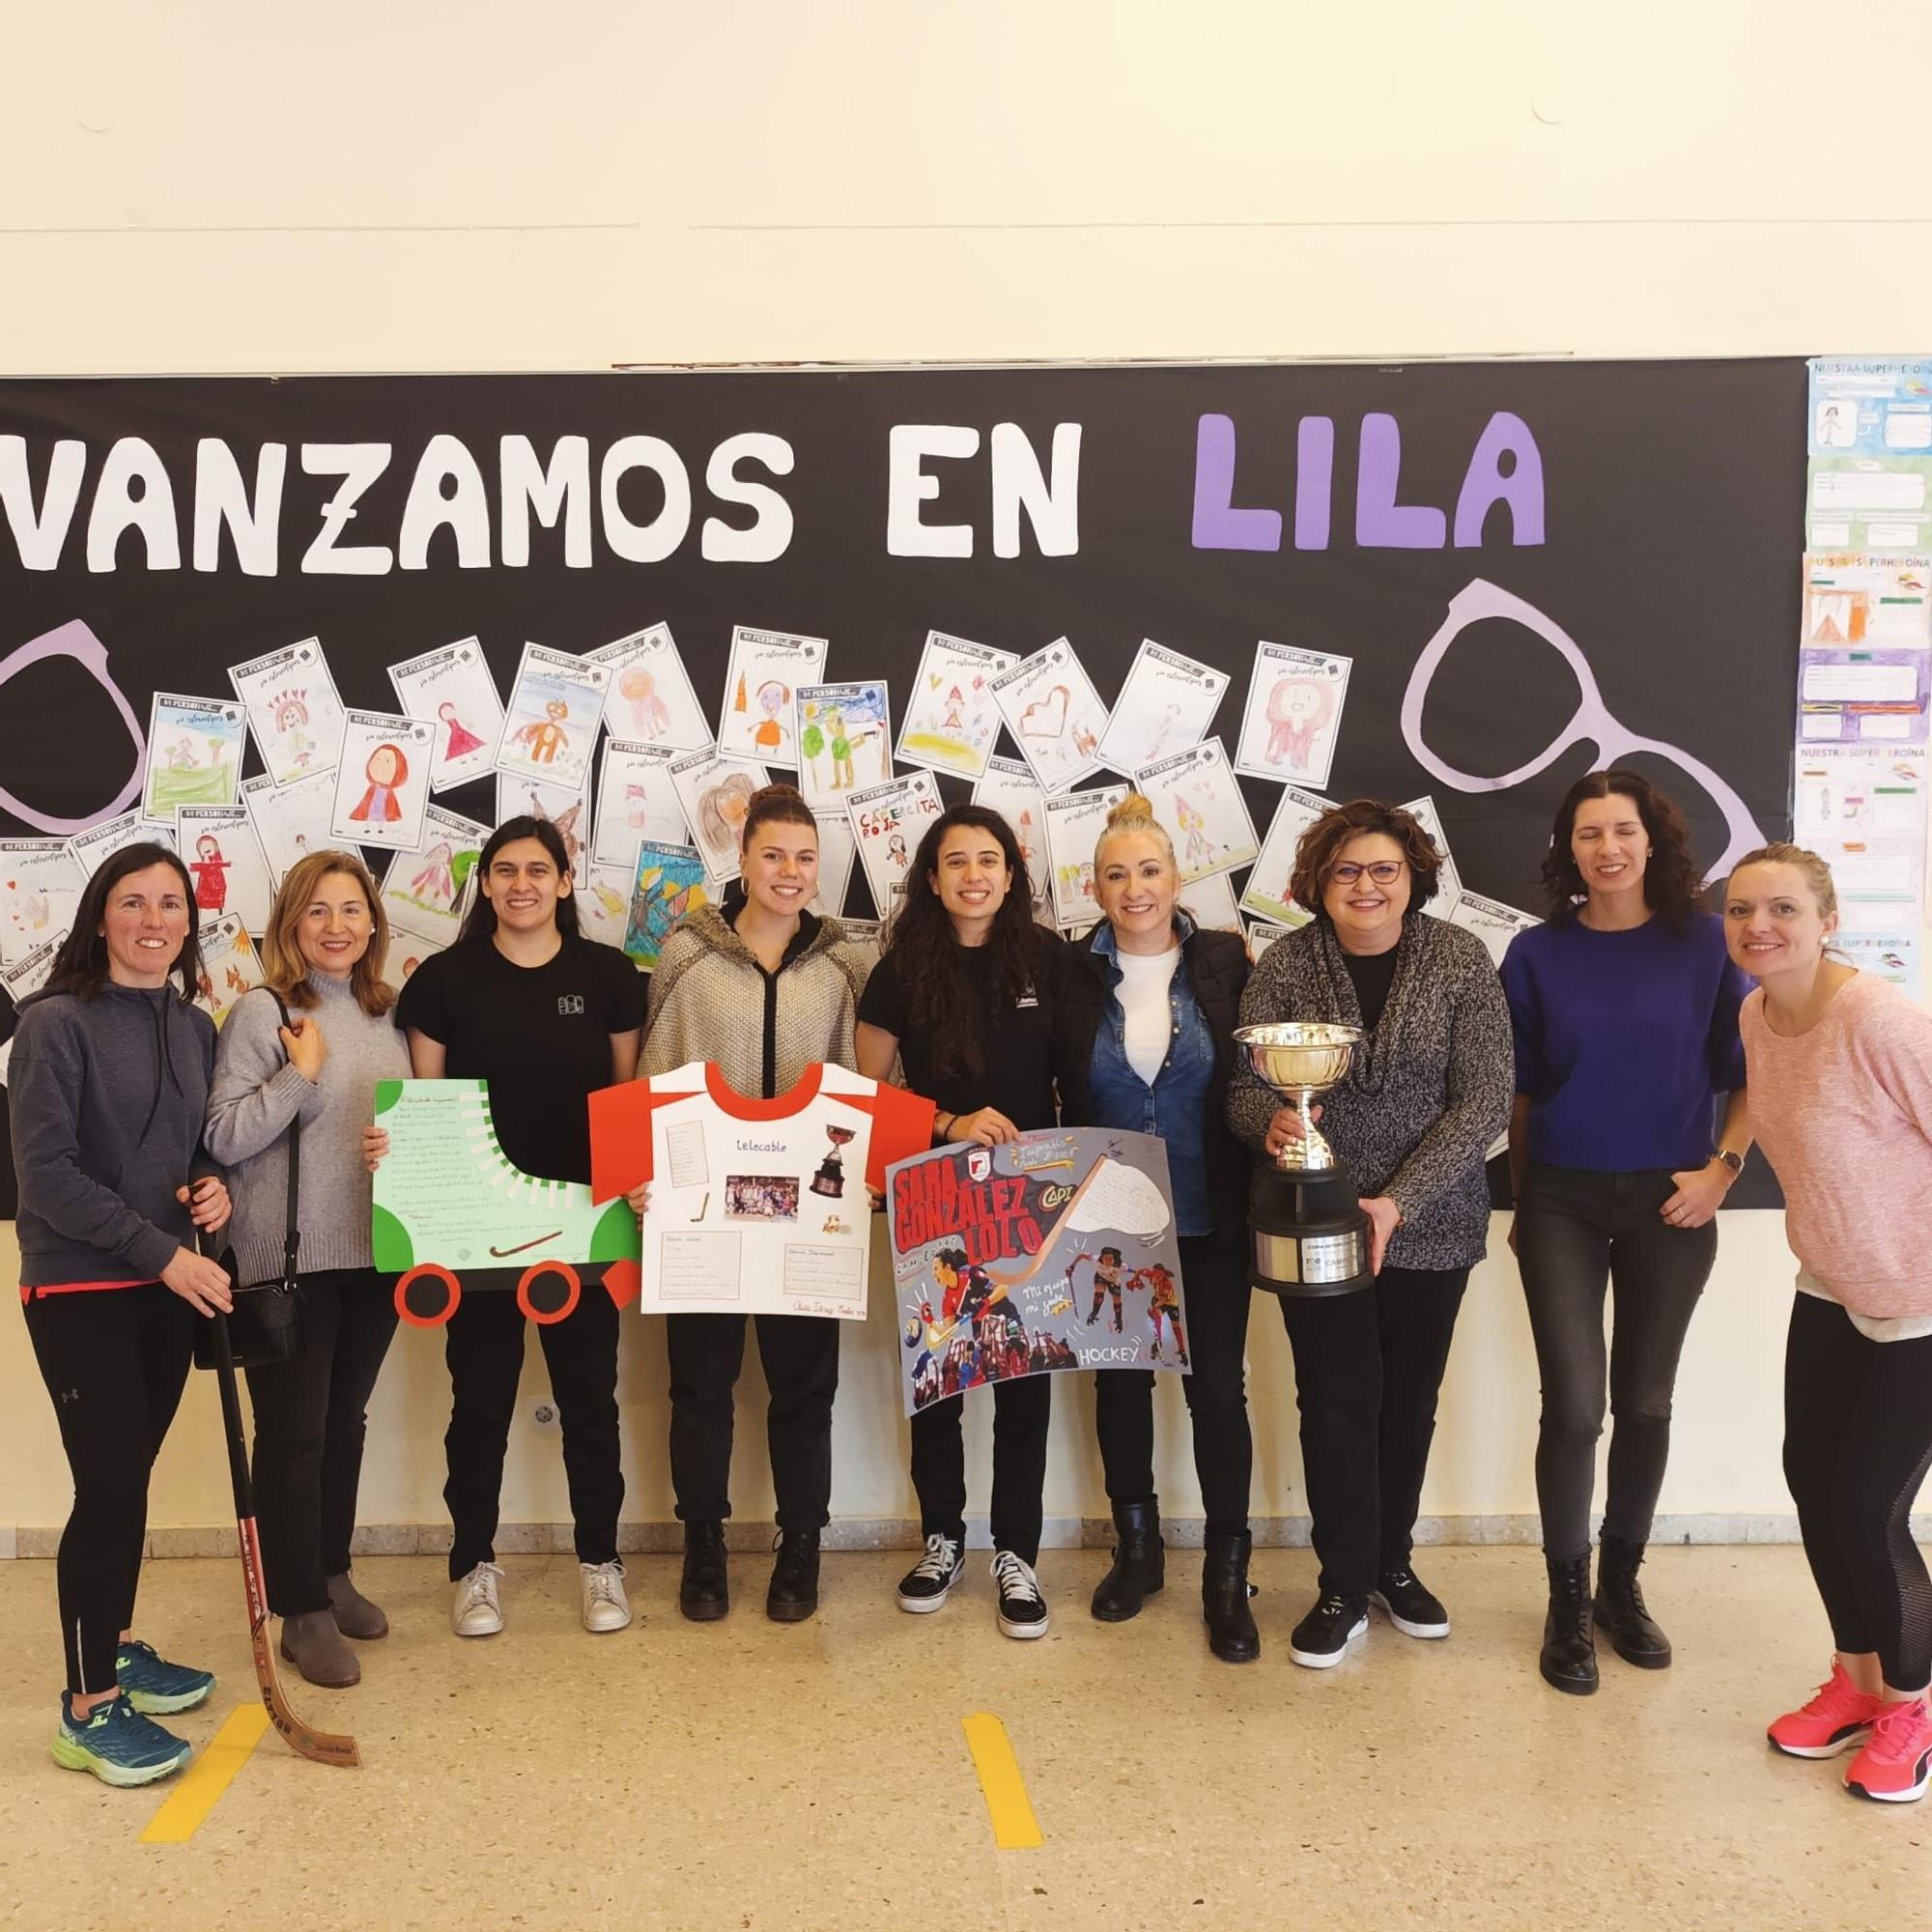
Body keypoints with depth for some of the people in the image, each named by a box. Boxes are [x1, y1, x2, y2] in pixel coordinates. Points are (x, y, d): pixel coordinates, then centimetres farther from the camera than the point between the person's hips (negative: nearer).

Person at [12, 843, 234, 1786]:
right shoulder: (57, 1024, -12)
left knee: (129, 1478, 15)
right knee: (110, 1487, -5)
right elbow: (46, 1175, -17)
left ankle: (117, 1650, 32)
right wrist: (163, 1252, -20)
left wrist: (212, 1184, -4)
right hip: (80, 1290, -6)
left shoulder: (196, 1028, 7)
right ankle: (89, 1710, 7)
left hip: (167, 1285, 6)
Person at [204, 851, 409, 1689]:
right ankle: (303, 1612, 15)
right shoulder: (262, 1012, -8)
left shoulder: (384, 1015, 9)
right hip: (289, 1260, -5)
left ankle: (332, 1573, 34)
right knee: (293, 1433, 4)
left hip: (372, 1252, 6)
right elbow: (224, 1139, -13)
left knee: (346, 1420, 17)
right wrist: (302, 1072, -17)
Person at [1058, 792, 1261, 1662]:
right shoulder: (1072, 973, -2)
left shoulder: (1225, 962, -3)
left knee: (1218, 1389, 3)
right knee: (1120, 1383, 13)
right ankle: (1137, 1548, 32)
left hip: (1208, 1221, -1)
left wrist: (1257, 1190, -13)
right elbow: (1049, 1093, 1)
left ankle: (1227, 1574, 18)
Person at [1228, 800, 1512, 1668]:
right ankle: (1345, 1589, 21)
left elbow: (1483, 1100, -12)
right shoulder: (1284, 965, -7)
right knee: (1337, 1402, 3)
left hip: (1429, 1226, 1)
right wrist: (1271, 1120, -30)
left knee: (1410, 1398, 14)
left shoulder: (1460, 961, -8)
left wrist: (1398, 1202, -20)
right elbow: (1244, 1087, -6)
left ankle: (1393, 1563, 36)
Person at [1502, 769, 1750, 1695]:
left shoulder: (1704, 944, -2)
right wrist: (1521, 1202, 4)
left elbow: (1751, 1072, 3)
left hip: (1669, 1202, 1)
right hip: (1562, 1201, -1)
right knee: (1574, 1406, -2)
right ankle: (1568, 1600, 15)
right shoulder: (1538, 952, -1)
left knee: (1644, 1403, 11)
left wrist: (1722, 1169, -8)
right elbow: (1517, 1090, 5)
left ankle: (1622, 1583, 29)